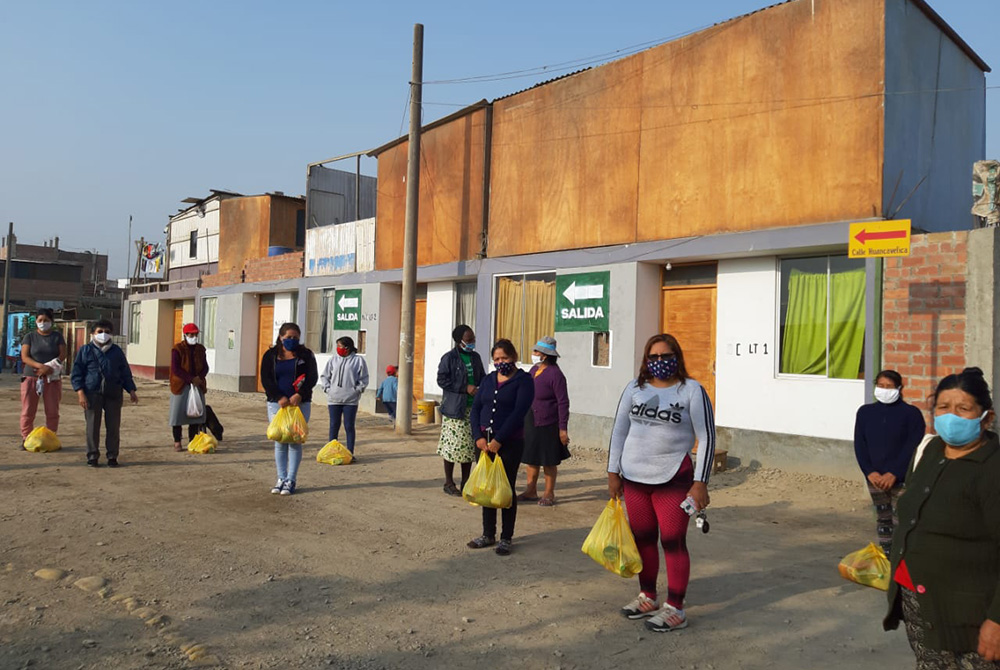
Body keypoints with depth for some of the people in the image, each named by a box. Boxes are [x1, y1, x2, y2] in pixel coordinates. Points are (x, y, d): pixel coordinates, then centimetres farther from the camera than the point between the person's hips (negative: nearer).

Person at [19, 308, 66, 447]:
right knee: (28, 411, -1)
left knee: (52, 412, 0)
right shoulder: (30, 337, 7)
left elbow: (63, 355, -1)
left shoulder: (57, 336, 9)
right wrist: (41, 366, -19)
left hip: (52, 378, 0)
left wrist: (48, 368, -15)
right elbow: (24, 357, -3)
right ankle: (25, 439, 7)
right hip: (31, 378, 0)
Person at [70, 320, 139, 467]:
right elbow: (76, 373, 2)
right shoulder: (85, 350, 4)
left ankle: (112, 456, 12)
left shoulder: (116, 351, 12)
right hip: (92, 393, -2)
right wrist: (80, 392, -9)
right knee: (93, 426, 2)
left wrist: (131, 390, 8)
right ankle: (92, 456, 12)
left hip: (113, 394, 2)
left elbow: (125, 372, 16)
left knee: (113, 426, 4)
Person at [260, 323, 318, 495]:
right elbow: (266, 379, -3)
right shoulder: (270, 355, 5)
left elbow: (312, 377, -4)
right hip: (276, 404, 1)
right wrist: (280, 397, -16)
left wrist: (300, 394, -19)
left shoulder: (306, 355, 4)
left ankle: (290, 481, 3)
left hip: (300, 403, -1)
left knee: (295, 441, -2)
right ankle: (281, 479, 13)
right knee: (280, 442, 5)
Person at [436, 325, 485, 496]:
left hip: (473, 408, 6)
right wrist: (465, 388, -16)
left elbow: (482, 377, 21)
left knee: (470, 446, 9)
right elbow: (442, 380, -12)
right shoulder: (449, 358, -7)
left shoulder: (475, 357, 12)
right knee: (453, 445, -1)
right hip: (454, 408, -6)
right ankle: (449, 483, 13)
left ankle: (466, 482, 21)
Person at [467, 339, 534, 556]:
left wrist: (498, 440, -19)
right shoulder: (489, 379, 12)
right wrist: (479, 437, -8)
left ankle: (507, 538, 13)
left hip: (510, 442, -5)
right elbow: (475, 408, 6)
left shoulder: (523, 381, -5)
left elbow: (518, 413, -15)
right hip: (484, 442, 5)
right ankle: (488, 534, 22)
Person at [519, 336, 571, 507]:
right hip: (530, 423, 7)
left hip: (547, 425, -7)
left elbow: (563, 402, -16)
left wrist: (563, 428, -18)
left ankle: (549, 494, 17)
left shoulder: (555, 374, -16)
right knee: (530, 459, 13)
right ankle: (531, 491, 25)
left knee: (549, 462, 5)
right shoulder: (534, 370, 7)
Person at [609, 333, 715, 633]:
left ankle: (675, 609, 11)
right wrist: (613, 472, 7)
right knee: (642, 539, 14)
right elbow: (619, 431, 10)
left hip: (672, 479, -4)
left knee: (673, 542, -1)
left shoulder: (691, 391, -5)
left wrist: (700, 482, -10)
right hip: (634, 477, 4)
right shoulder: (635, 388, 6)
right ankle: (648, 598, 30)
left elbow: (707, 438, -6)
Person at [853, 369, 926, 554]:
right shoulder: (865, 412, 6)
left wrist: (894, 474, -16)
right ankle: (885, 557, 21)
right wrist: (869, 472, -7)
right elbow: (860, 445, 4)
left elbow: (913, 447, -10)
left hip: (901, 479, -4)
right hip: (875, 478, 4)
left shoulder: (911, 413, -5)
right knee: (882, 519, 12)